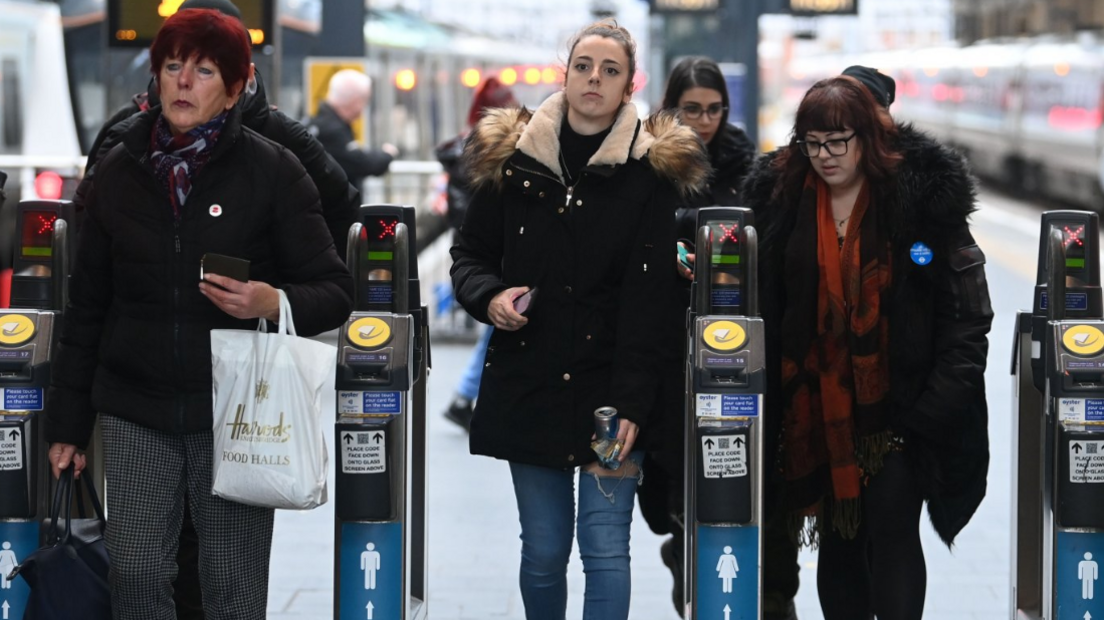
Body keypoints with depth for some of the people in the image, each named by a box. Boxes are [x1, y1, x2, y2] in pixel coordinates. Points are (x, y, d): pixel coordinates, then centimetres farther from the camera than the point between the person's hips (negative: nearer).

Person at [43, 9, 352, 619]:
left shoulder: (273, 171, -1)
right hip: (135, 414, 2)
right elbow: (86, 306, 13)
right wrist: (67, 423, 11)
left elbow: (335, 292, -1)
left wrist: (274, 301, -22)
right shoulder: (117, 170, 9)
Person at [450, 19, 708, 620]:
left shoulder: (652, 167, -2)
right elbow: (470, 253, 16)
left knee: (605, 544, -8)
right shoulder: (512, 157, 6)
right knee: (542, 548, 6)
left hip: (609, 389, -2)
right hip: (526, 384, 2)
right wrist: (489, 296, -7)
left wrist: (629, 402, -16)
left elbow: (647, 299, -8)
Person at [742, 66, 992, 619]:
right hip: (817, 404, 4)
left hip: (894, 404, -4)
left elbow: (965, 311, -6)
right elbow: (762, 307, 13)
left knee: (892, 530, -10)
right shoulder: (781, 195, 4)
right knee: (837, 541, 9)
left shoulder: (922, 194, -6)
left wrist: (937, 402, -13)